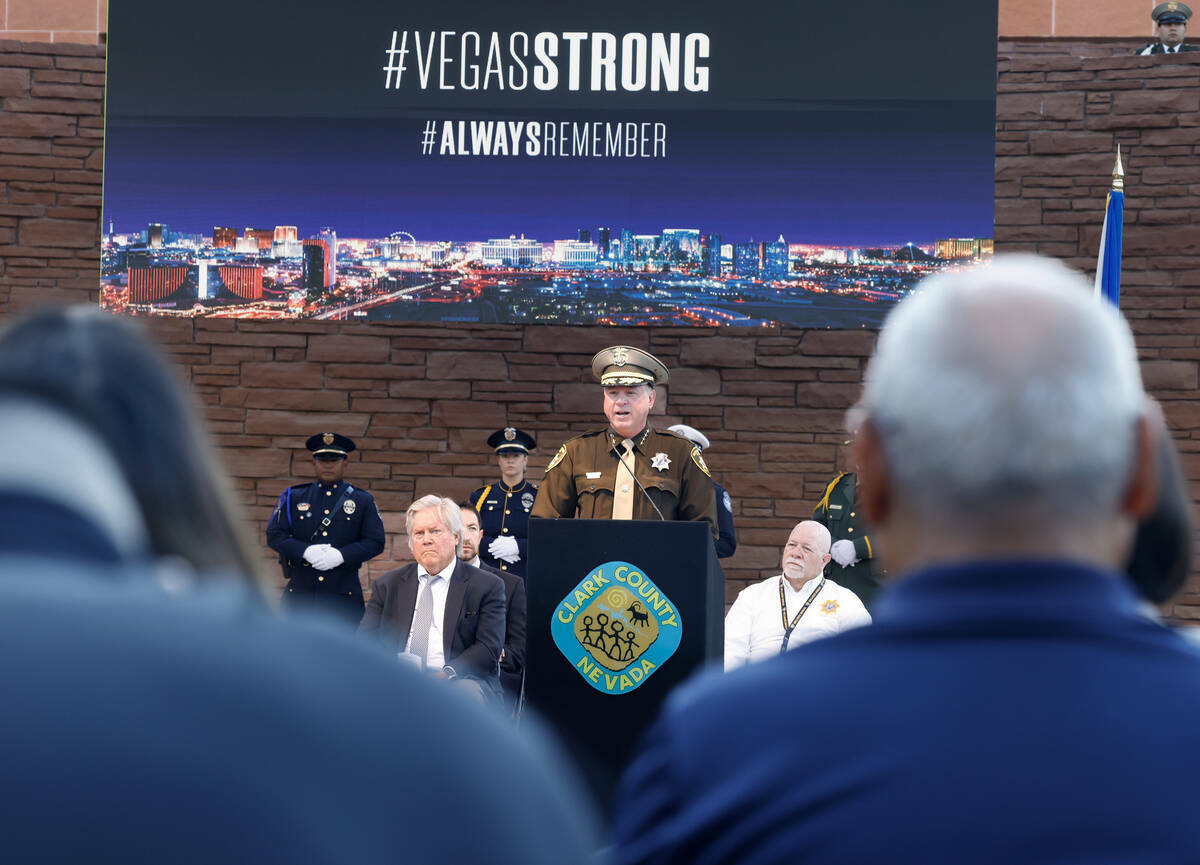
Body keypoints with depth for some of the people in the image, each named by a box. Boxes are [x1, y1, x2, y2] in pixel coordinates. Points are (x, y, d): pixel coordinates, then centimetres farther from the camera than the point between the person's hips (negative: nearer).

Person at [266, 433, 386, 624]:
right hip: (299, 593, 1)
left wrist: (341, 555, -15)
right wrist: (305, 552, -15)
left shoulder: (363, 501, 9)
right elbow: (274, 535, 3)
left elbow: (376, 542, 1)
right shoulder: (293, 497, 12)